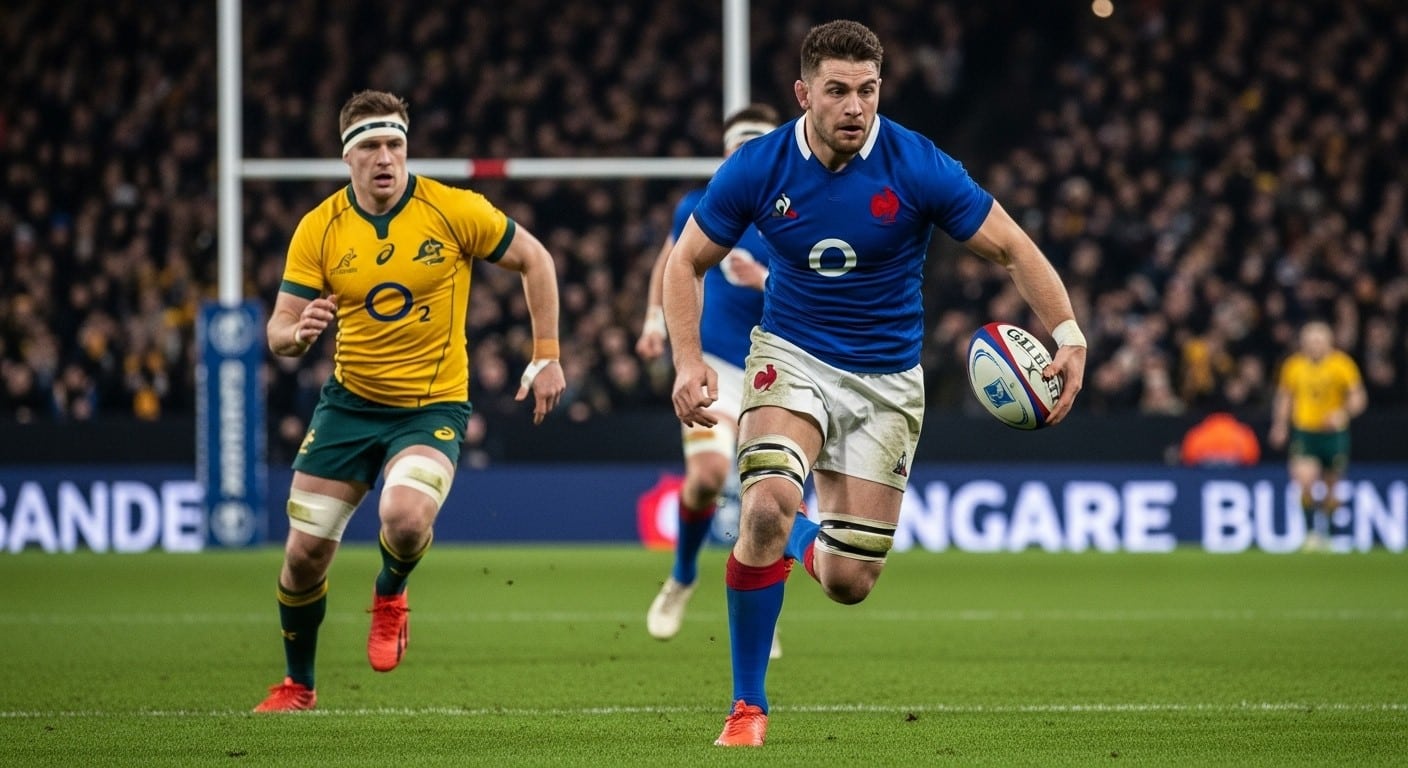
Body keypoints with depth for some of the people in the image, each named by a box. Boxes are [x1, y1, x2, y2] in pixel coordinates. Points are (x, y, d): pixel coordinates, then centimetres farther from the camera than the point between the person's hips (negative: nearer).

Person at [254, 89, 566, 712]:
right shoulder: (318, 230, -6)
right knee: (304, 552, 1)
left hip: (432, 407, -3)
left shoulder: (455, 211, -12)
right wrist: (299, 332, -28)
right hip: (348, 403, 3)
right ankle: (297, 685, 27)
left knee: (405, 518, -31)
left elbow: (534, 260, 1)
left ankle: (390, 593, 6)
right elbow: (278, 332, -3)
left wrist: (546, 357, -2)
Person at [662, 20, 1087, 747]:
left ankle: (804, 544, 40)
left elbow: (1013, 249, -8)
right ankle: (747, 705, -14)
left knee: (847, 583, -1)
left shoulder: (919, 168, -15)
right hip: (792, 356, -1)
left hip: (887, 379, 1)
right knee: (766, 506, -30)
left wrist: (1068, 337, -21)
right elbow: (687, 262, 1)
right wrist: (689, 362, -13)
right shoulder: (757, 168, -11)